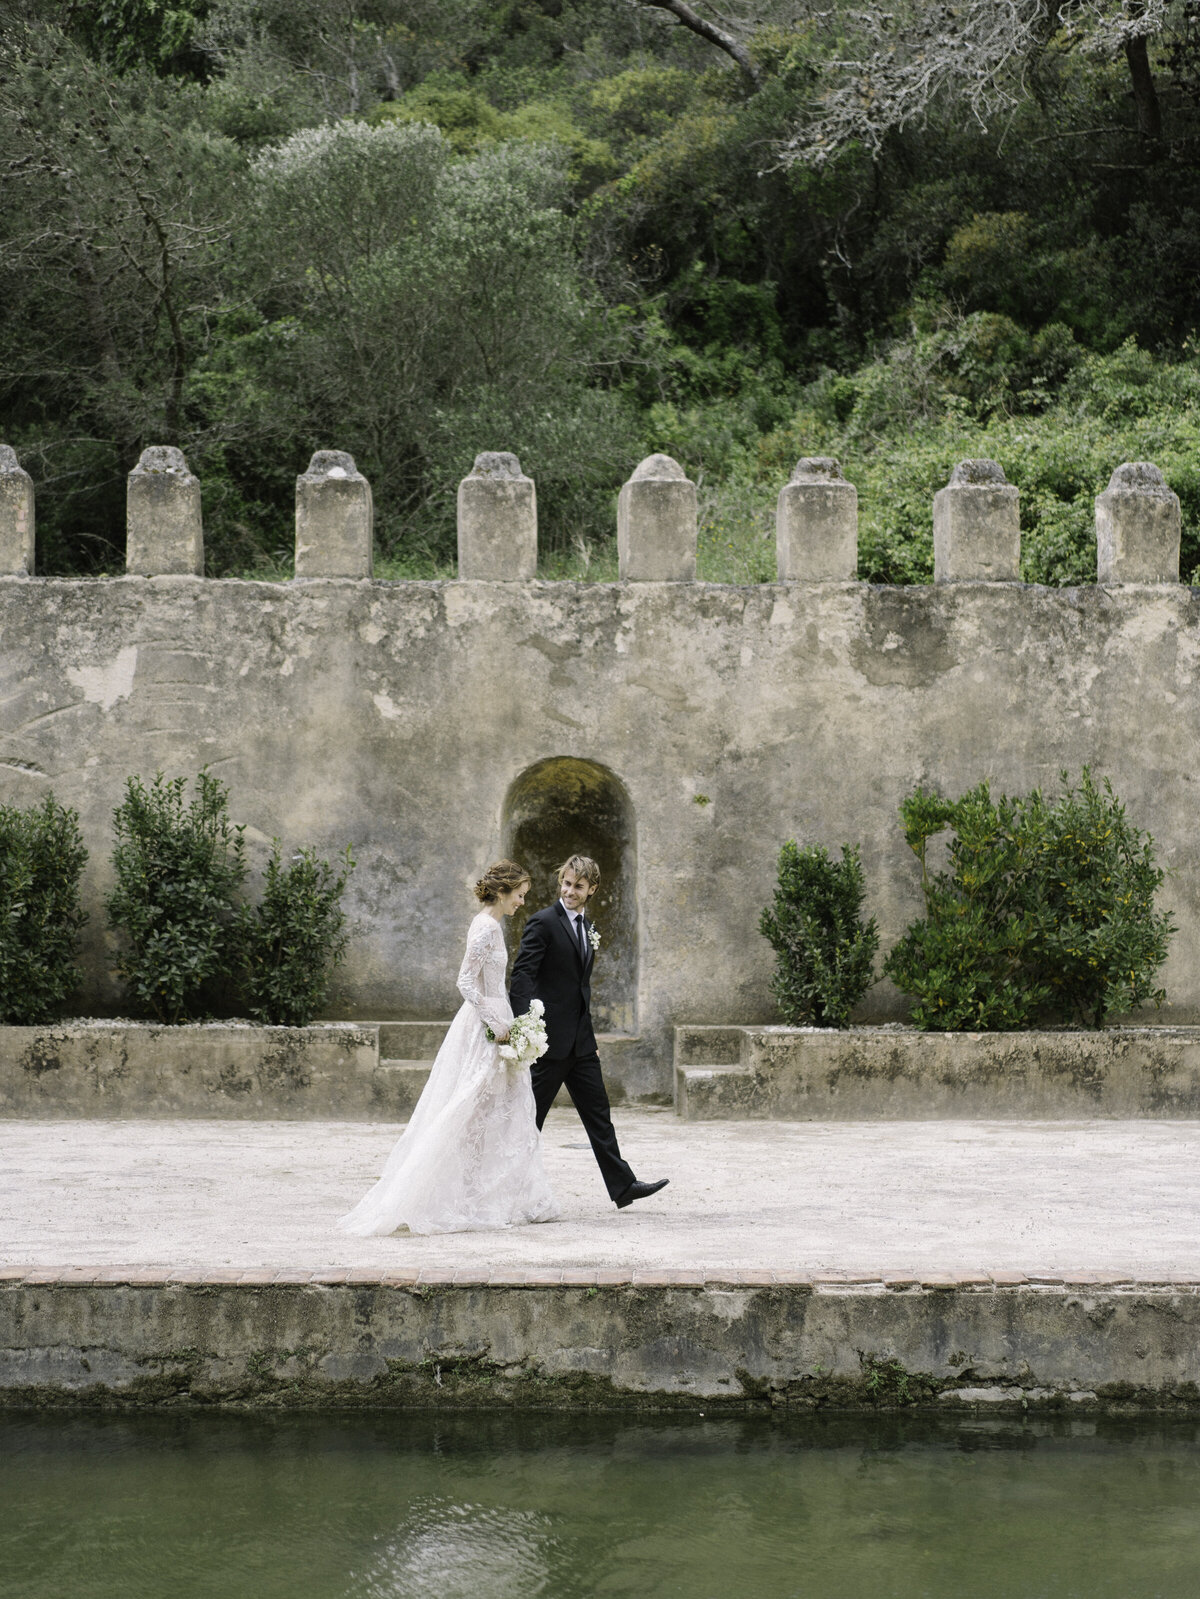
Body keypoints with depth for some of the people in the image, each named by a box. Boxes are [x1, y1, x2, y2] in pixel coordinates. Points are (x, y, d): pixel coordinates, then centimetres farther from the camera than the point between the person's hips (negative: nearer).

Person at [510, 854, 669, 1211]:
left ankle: (622, 1185, 9)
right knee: (530, 1115, 0)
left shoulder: (586, 928, 15)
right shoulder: (543, 923, -10)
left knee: (598, 1113, 7)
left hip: (580, 1040, 8)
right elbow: (522, 976, -16)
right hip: (550, 1038, -8)